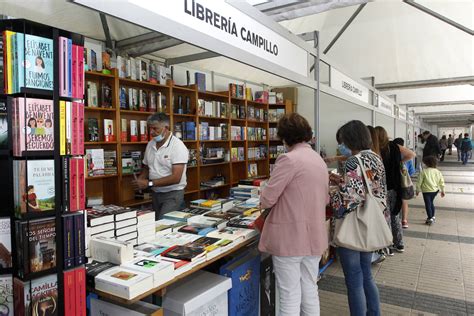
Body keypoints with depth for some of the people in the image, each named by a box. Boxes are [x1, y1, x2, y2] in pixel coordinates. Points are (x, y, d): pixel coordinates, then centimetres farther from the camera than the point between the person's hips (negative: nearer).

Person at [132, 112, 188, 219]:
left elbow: (176, 178, -21)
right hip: (156, 194, 6)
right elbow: (146, 168, 18)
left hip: (173, 194, -6)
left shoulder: (177, 146, -15)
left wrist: (149, 183, -21)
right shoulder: (150, 145, 6)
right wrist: (140, 180, -4)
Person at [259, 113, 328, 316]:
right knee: (310, 292, 19)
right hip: (314, 235, 8)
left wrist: (264, 203, 6)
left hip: (290, 236, -8)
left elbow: (267, 199, -15)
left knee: (290, 297, 5)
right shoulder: (319, 160, 10)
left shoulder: (289, 159, -16)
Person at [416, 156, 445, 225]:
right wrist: (442, 191, 16)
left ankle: (430, 219, 0)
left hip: (426, 191, -6)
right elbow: (441, 182, 6)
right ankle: (432, 216, 33)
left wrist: (417, 190, 3)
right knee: (431, 202, 23)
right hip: (435, 190, 6)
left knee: (428, 204, 1)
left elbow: (419, 182, -9)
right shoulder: (438, 172, 2)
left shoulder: (424, 172, -12)